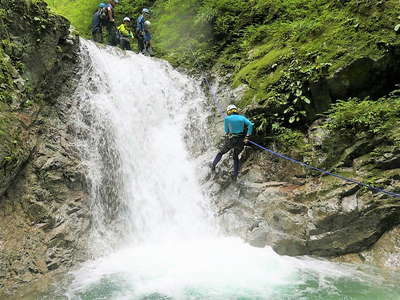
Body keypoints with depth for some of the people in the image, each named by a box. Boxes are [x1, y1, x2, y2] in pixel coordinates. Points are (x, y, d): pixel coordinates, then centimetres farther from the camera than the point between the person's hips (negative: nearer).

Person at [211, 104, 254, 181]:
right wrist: (247, 136, -9)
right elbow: (250, 125, -8)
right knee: (236, 156, 23)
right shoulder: (242, 117, 6)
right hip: (241, 141, 3)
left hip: (231, 140, -3)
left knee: (221, 153, 22)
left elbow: (226, 130, 4)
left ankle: (213, 166, 21)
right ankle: (235, 174, 19)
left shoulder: (227, 118, 1)